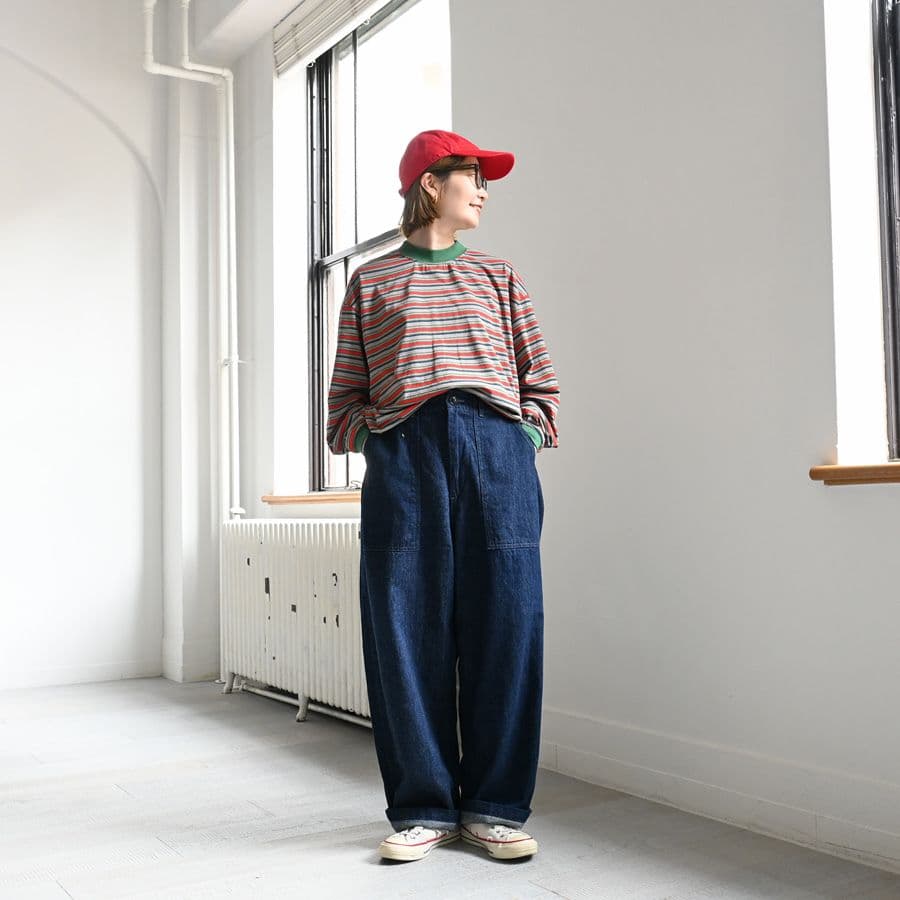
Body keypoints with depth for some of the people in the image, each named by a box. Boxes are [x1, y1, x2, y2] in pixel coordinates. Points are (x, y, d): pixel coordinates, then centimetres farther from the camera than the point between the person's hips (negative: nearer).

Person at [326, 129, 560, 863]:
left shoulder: (498, 277, 22)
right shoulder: (371, 281, 17)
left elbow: (539, 377, 17)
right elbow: (346, 393, 13)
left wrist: (529, 431, 1)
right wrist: (372, 436, -4)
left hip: (497, 451, 2)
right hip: (401, 454, -1)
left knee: (503, 624, -1)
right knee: (406, 630, -2)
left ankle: (496, 807, 11)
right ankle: (424, 808, 11)